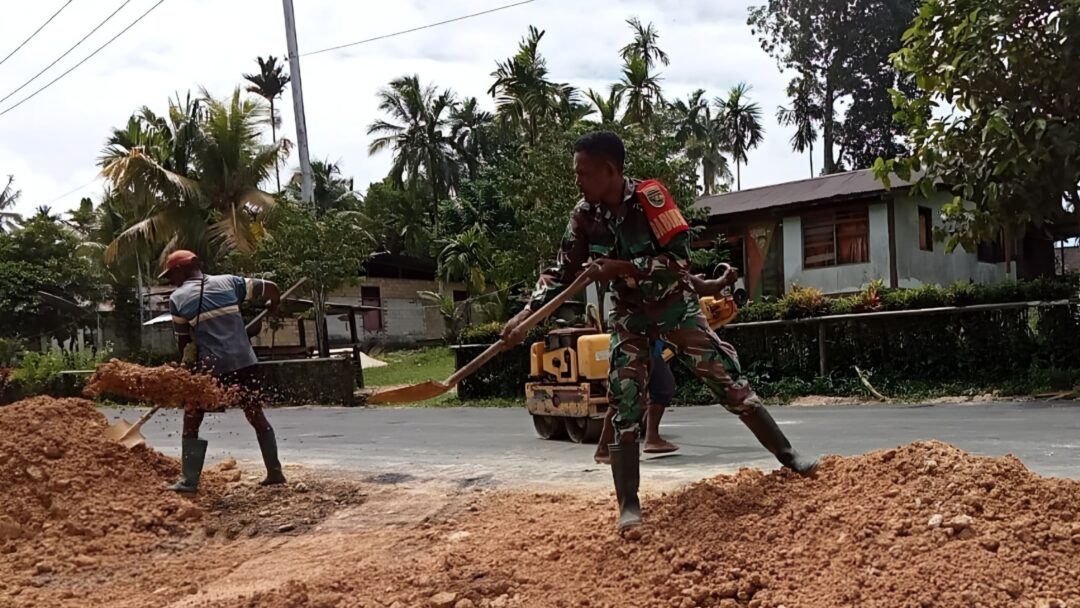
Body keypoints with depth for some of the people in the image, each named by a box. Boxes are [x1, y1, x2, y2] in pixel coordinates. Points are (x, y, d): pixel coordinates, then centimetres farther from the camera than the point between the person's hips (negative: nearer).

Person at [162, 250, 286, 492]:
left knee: (192, 421, 13)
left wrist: (188, 366, 23)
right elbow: (271, 288, 8)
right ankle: (275, 472, 15)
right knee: (257, 416, 13)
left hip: (209, 366, -3)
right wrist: (272, 309, 29)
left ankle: (189, 480, 10)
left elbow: (183, 341, 7)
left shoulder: (177, 298, 3)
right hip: (243, 361, 3)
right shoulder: (227, 282, 8)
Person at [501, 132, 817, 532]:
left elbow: (678, 258, -24)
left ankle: (789, 458, 14)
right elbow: (562, 273, -4)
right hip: (630, 317, 3)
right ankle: (629, 506, -1)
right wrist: (527, 312, -17)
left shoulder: (649, 197, -20)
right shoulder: (584, 217, -8)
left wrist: (620, 268, -29)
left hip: (676, 308, -3)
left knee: (729, 381, -2)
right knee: (624, 406, -6)